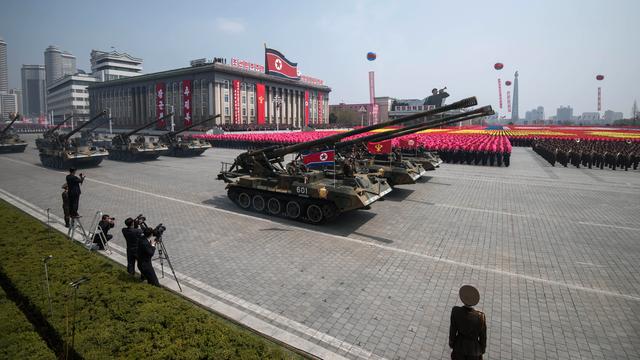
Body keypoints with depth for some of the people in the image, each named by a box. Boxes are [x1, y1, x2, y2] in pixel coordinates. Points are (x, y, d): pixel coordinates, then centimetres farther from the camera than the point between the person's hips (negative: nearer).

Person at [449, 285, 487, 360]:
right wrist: (483, 348, 7)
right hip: (474, 347, 0)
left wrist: (451, 342, 6)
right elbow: (483, 335, -15)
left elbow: (453, 329, -15)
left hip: (459, 344, 1)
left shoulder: (455, 311, -32)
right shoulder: (480, 316, -34)